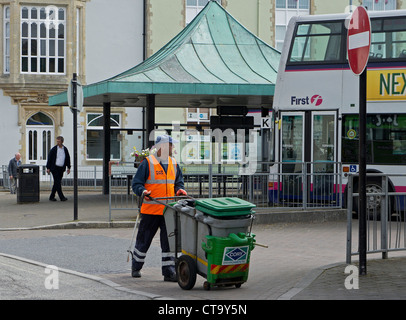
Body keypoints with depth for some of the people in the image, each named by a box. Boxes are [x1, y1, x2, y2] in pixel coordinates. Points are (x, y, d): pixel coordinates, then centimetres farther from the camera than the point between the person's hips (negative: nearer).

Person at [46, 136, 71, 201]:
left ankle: (52, 197, 15)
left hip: (61, 169, 4)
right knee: (57, 183, -10)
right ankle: (61, 197, -11)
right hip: (54, 168, -4)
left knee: (56, 183, 7)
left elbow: (68, 158, 15)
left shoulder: (65, 149, 8)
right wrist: (48, 168, -5)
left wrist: (68, 167, 9)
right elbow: (49, 158, -2)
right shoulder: (53, 149, -3)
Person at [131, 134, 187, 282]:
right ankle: (136, 267, 27)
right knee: (143, 240, 7)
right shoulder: (148, 163, -5)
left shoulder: (174, 164, 12)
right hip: (150, 210, -4)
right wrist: (143, 192, -25)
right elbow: (136, 183, -5)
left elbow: (179, 182, 20)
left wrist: (180, 190, -2)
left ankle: (169, 272, 0)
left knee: (169, 241, -2)